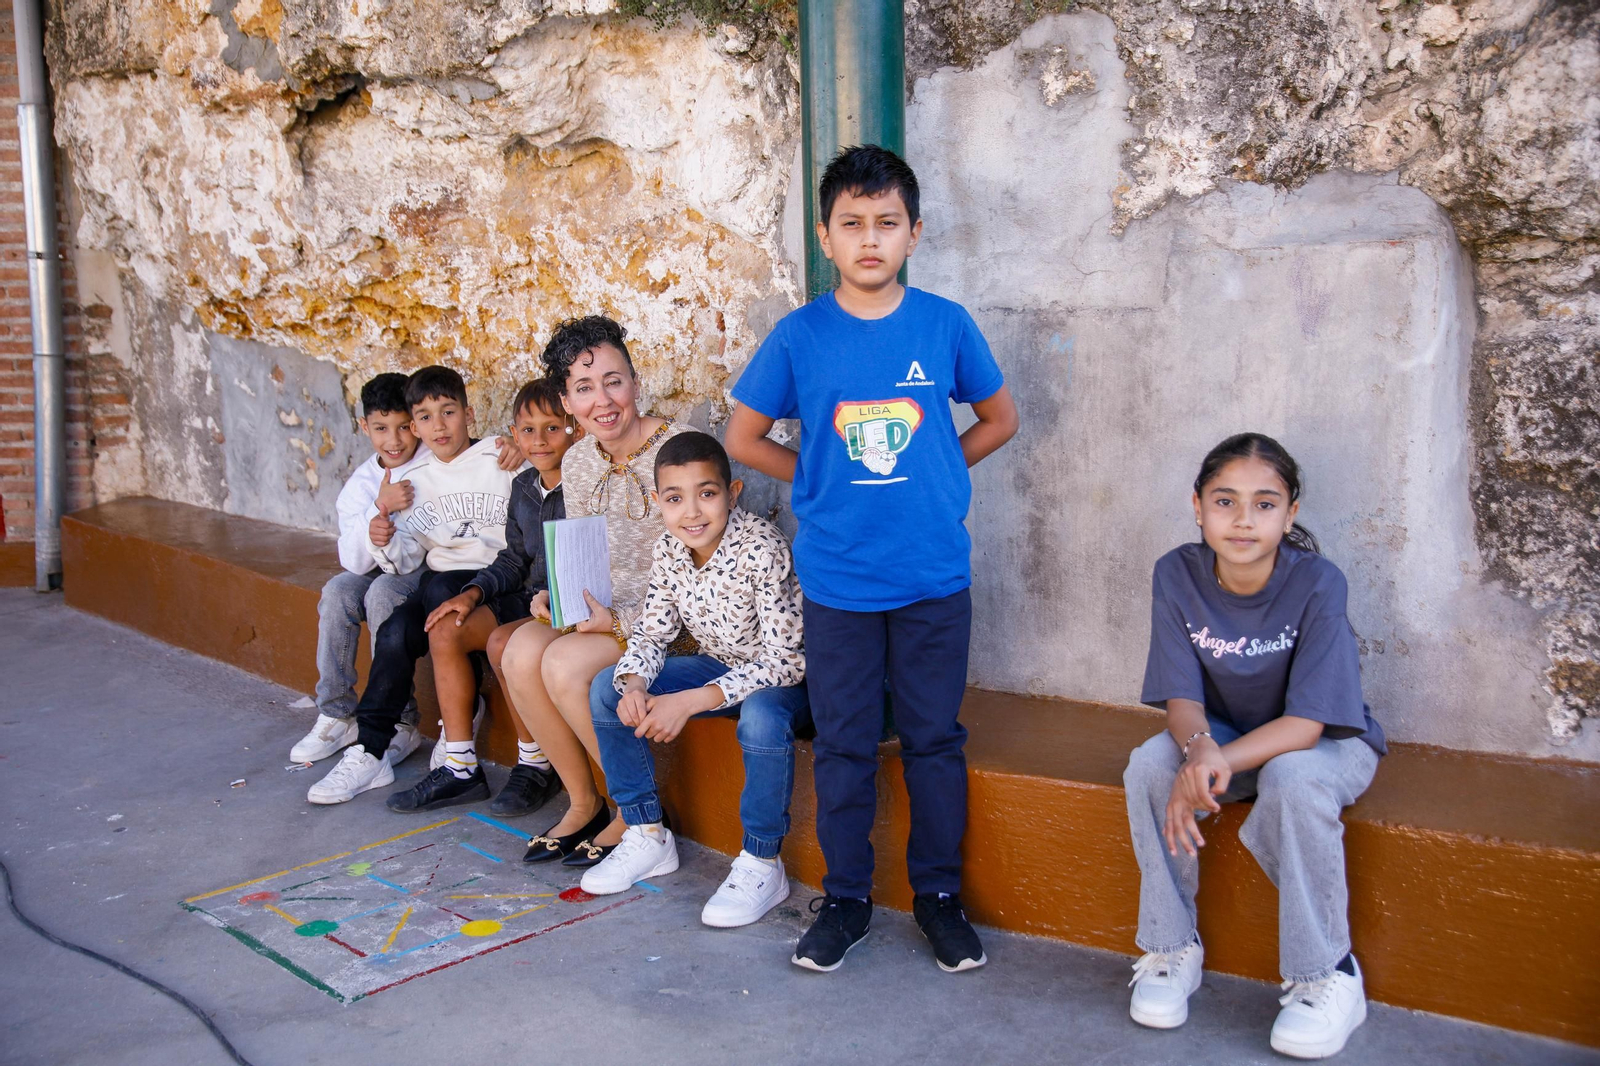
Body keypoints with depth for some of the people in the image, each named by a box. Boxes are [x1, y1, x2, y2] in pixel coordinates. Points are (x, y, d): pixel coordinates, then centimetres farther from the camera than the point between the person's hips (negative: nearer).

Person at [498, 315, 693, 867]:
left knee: (565, 666, -26)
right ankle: (584, 802, 0)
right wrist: (557, 596, -6)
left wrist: (622, 622, -23)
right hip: (607, 607, 7)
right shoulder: (578, 461, 5)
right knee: (521, 654, -19)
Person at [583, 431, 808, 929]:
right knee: (606, 690, -5)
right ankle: (647, 836, 6)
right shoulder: (669, 551, -8)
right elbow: (651, 632, 1)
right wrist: (633, 684, -24)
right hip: (720, 666, 7)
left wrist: (690, 701, -36)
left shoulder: (761, 548, -29)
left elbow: (785, 657, -31)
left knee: (761, 715, -40)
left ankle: (762, 865, -19)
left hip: (783, 676, -7)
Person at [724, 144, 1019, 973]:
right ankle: (845, 896, 26)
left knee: (935, 738, 10)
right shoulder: (799, 337, -3)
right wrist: (825, 480, 2)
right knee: (843, 743, 10)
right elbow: (744, 439, 7)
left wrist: (930, 472, 3)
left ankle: (939, 892, 27)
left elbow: (999, 419, 11)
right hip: (837, 579, 0)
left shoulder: (946, 326, -2)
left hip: (934, 574, 0)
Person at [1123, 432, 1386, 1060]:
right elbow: (1181, 696, -14)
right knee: (1148, 765, -24)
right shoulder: (1178, 575, -15)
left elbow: (1306, 722, -27)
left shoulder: (1317, 584, -25)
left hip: (1326, 742, -3)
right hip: (1223, 736, 3)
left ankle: (1324, 975, -16)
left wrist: (1216, 764, -40)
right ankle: (1171, 948, -6)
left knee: (1292, 781, -35)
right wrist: (1199, 746, -38)